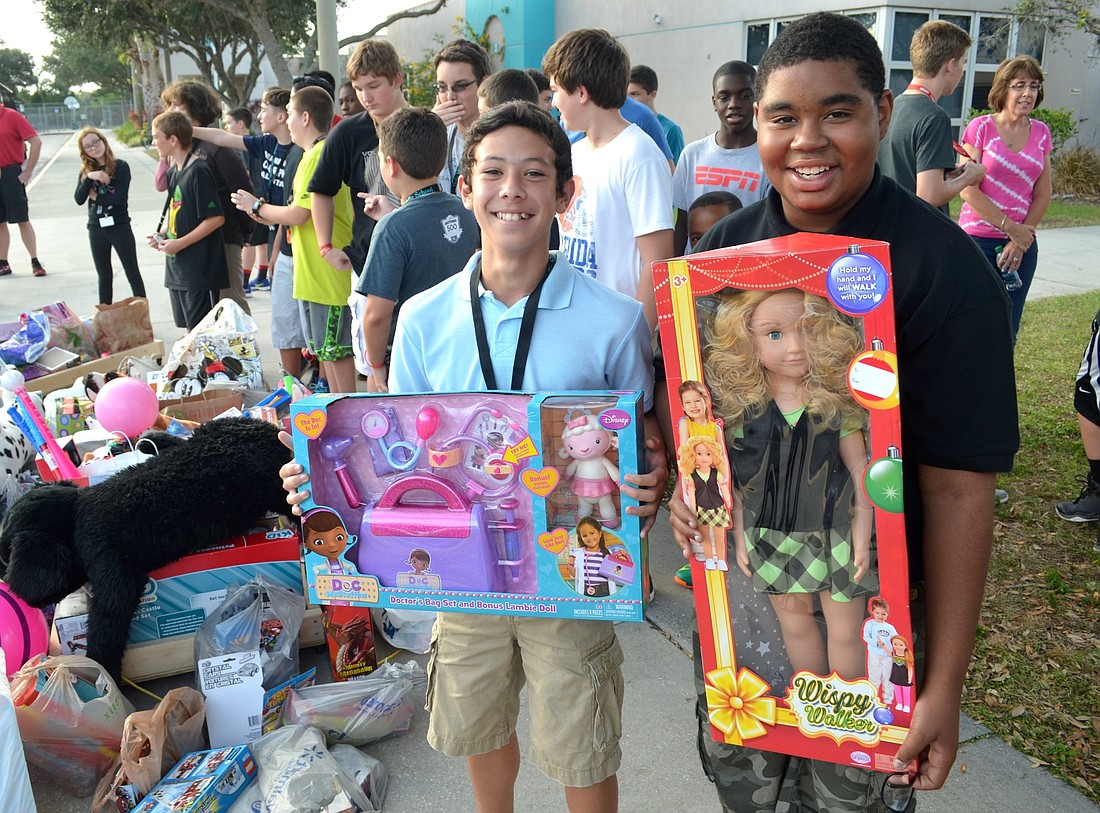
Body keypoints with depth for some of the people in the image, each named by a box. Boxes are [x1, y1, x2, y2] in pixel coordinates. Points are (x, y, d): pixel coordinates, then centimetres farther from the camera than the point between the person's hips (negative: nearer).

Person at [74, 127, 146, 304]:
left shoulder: (120, 166, -7)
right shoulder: (85, 171, 5)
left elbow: (120, 198, -17)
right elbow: (79, 200, -7)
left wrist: (96, 197, -7)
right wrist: (89, 178, -19)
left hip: (120, 227, -4)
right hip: (96, 229, 4)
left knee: (133, 273, 4)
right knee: (104, 277, 14)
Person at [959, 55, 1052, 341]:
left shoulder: (1041, 132, 9)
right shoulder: (980, 127, -4)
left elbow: (1043, 194, 10)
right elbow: (968, 190, -10)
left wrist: (1024, 236, -4)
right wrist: (1010, 227, -10)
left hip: (1023, 244, 4)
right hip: (978, 240, -4)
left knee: (1007, 332, 6)